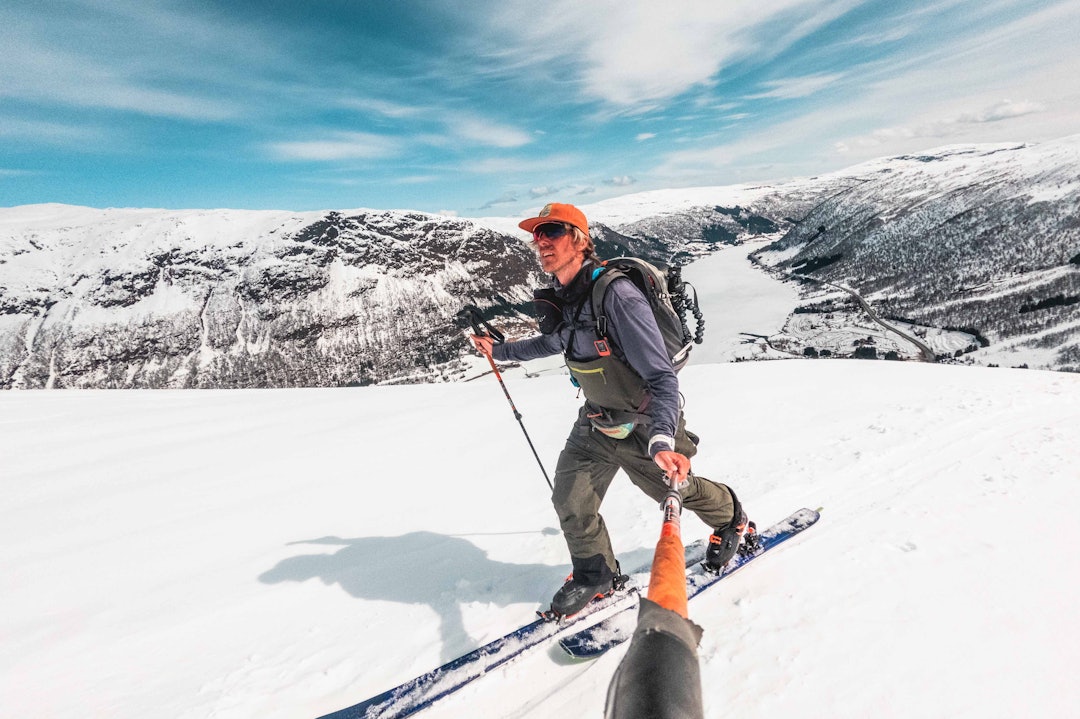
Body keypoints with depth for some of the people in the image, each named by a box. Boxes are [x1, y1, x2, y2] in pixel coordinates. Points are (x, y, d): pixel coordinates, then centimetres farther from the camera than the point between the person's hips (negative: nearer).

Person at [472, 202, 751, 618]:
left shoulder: (616, 294, -31)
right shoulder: (560, 298, -6)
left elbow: (662, 377, -32)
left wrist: (661, 440, -46)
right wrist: (501, 352, 23)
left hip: (644, 425, -6)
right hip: (596, 423, 6)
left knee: (677, 490, 18)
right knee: (571, 500, 2)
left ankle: (730, 519, 51)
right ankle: (595, 575, 28)